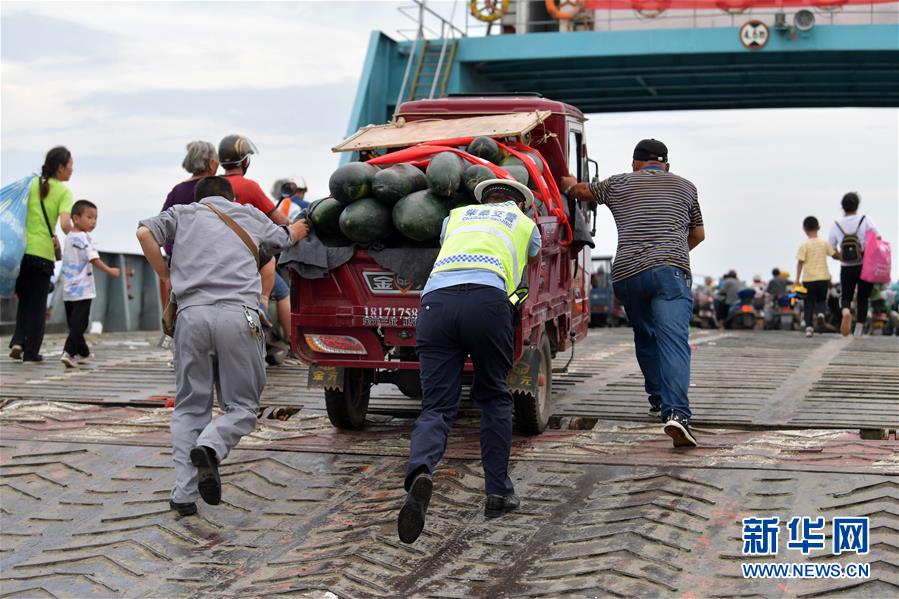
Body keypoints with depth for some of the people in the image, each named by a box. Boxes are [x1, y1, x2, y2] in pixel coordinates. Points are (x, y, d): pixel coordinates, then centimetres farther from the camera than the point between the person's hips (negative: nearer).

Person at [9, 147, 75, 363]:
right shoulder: (64, 192, -5)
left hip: (23, 248, 3)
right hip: (44, 251, -3)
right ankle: (31, 351, 10)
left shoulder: (32, 184, 7)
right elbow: (65, 224, -16)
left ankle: (18, 341, 4)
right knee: (38, 303, 8)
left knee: (24, 299, 19)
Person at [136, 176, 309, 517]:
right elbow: (283, 238, 45)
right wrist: (297, 229, 68)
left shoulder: (183, 214, 22)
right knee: (242, 406, 8)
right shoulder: (250, 216, 26)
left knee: (189, 407, 10)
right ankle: (210, 446, -23)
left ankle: (183, 494, 0)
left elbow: (145, 232, 5)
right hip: (238, 315, -1)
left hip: (192, 313, 1)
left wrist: (165, 275, 18)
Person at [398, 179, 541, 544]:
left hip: (435, 298, 2)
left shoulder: (457, 215, 36)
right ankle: (498, 492, 15)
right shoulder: (525, 223, 32)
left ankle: (419, 473, -29)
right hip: (487, 298, -2)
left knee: (437, 407, 0)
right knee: (494, 397, 18)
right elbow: (533, 260, 56)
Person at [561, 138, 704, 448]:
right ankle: (676, 412, -29)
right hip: (670, 270, -1)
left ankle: (658, 399, 29)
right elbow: (698, 234, 32)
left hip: (626, 272, 2)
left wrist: (562, 179, 58)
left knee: (645, 337, 22)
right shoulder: (685, 187, 22)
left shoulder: (618, 184, 20)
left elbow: (576, 188, 35)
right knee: (674, 341, -13)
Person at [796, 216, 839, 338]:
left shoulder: (804, 245, -5)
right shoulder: (824, 243, 3)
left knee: (809, 304, 5)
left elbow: (800, 262, -9)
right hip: (823, 278, 2)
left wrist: (797, 279, -7)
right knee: (821, 300, 18)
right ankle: (820, 313, -13)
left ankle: (809, 326, -5)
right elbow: (836, 255, 7)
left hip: (809, 279, -2)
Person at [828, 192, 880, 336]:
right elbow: (878, 239, -12)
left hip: (846, 268, 1)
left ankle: (846, 312, -20)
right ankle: (858, 331, 8)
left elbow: (830, 248, -1)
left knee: (846, 296, 15)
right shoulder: (865, 220, -7)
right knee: (863, 299, 10)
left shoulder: (836, 224, -2)